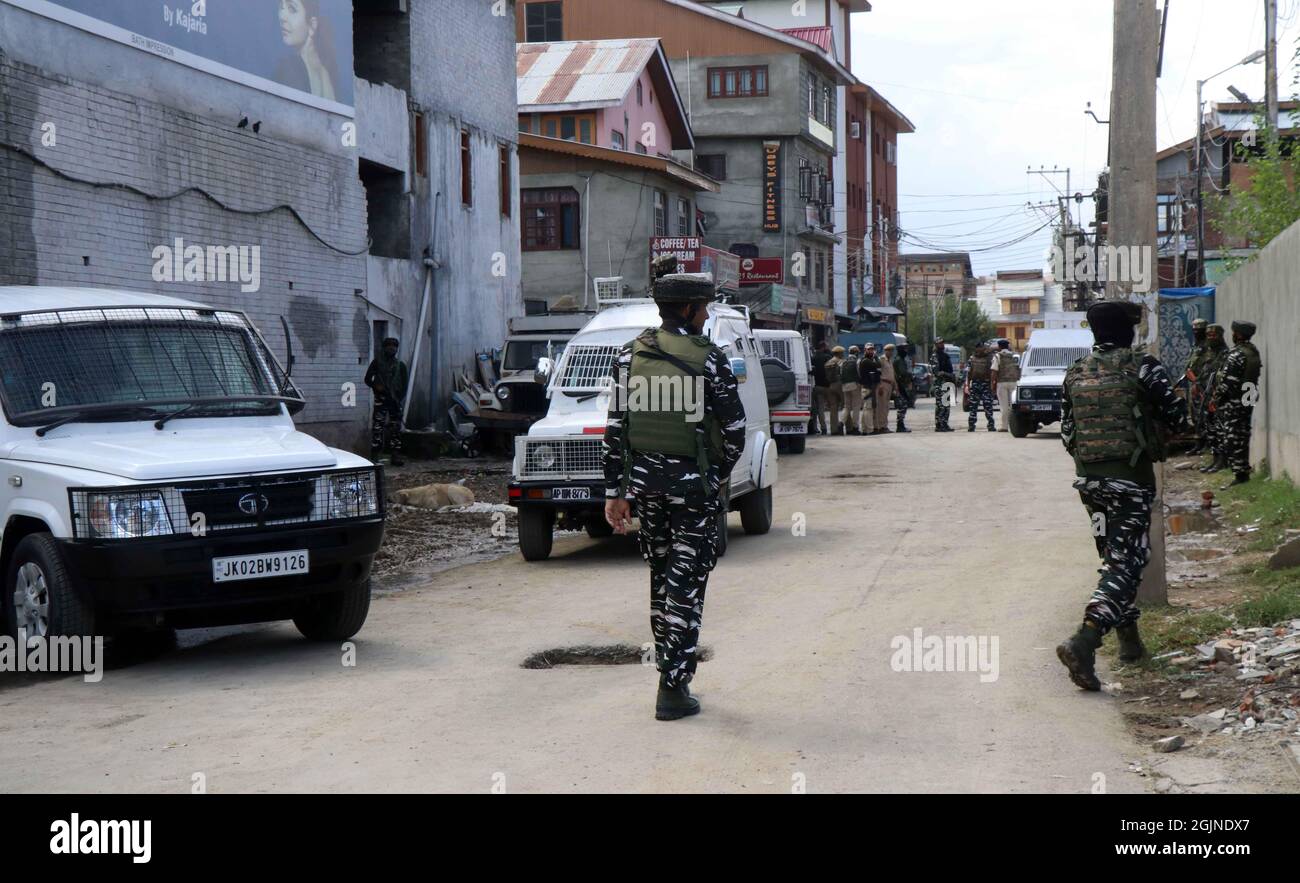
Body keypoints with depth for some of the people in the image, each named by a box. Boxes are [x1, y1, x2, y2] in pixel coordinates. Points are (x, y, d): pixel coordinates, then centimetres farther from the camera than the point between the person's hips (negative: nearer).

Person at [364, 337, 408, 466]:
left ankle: (396, 455, 7)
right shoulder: (377, 362, 5)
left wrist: (400, 398, -1)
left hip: (395, 400, 3)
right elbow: (368, 379, 6)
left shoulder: (400, 365, 10)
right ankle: (375, 455, -8)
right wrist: (376, 386, -12)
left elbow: (405, 383, 11)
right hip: (381, 400, -3)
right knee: (377, 427, -8)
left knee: (396, 428, 3)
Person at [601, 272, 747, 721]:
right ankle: (673, 689, 0)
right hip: (692, 482, -4)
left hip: (643, 478, 5)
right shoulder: (708, 359, -11)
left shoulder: (630, 355, 2)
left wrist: (615, 491, 5)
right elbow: (734, 429, -8)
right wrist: (718, 477, 9)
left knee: (661, 574, 19)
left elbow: (615, 428, 1)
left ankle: (670, 664, 29)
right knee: (686, 582, 1)